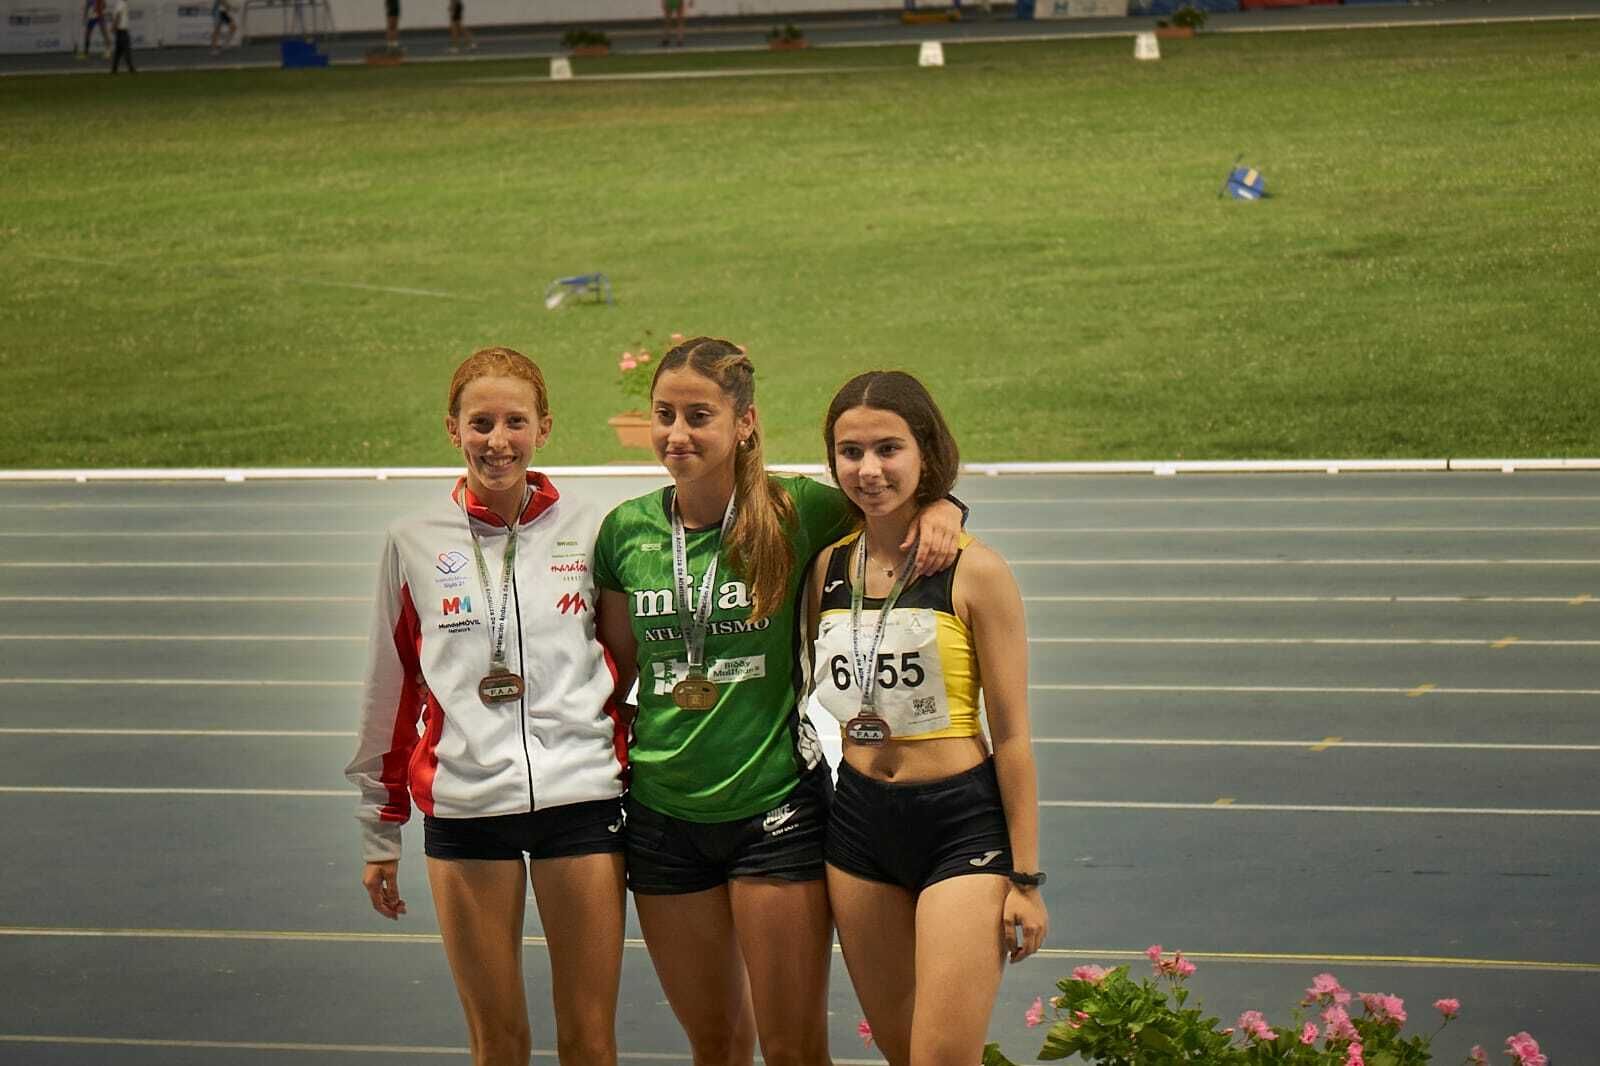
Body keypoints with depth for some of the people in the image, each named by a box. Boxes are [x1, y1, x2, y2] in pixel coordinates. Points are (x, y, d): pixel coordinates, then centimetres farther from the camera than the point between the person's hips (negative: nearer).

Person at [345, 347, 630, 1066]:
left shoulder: (588, 533, 3)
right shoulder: (414, 542, 4)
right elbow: (388, 695, 10)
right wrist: (378, 833, 12)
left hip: (581, 796, 0)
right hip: (464, 808, 0)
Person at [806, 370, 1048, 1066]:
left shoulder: (974, 572, -10)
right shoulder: (827, 570, 4)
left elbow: (1011, 734, -8)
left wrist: (1025, 877, -8)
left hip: (962, 825, -5)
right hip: (858, 823, 5)